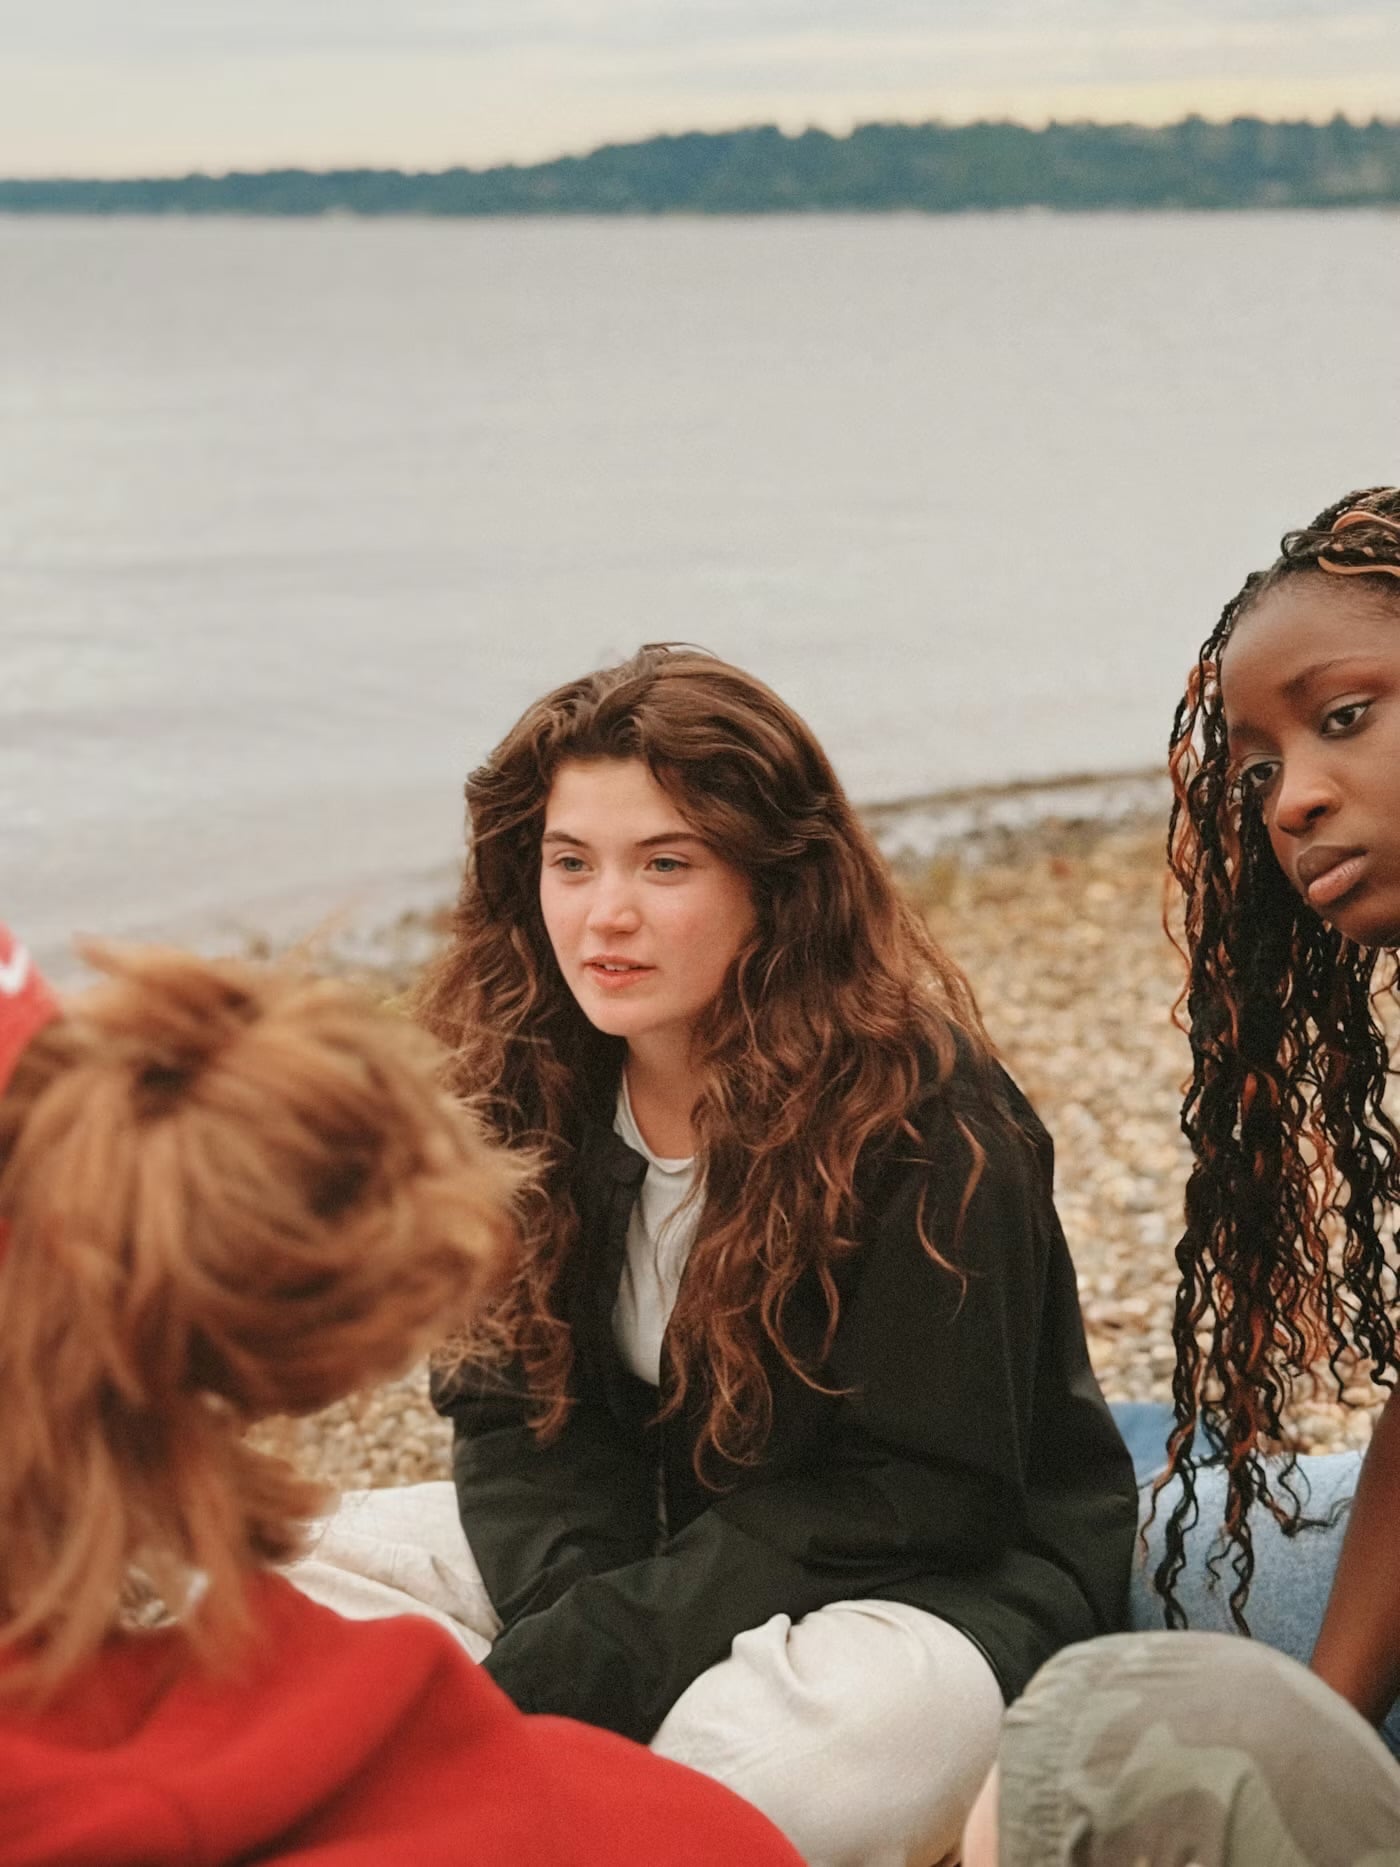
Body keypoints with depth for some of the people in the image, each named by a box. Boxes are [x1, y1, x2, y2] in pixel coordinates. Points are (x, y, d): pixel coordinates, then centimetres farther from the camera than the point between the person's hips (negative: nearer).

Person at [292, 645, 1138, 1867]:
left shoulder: (928, 1123, -22)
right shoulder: (533, 1097, -4)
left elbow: (914, 1495, -21)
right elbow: (519, 1409, -1)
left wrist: (581, 1663, -26)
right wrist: (573, 1615, -23)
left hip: (935, 1577, -5)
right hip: (655, 1540, 6)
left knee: (886, 1718, -39)